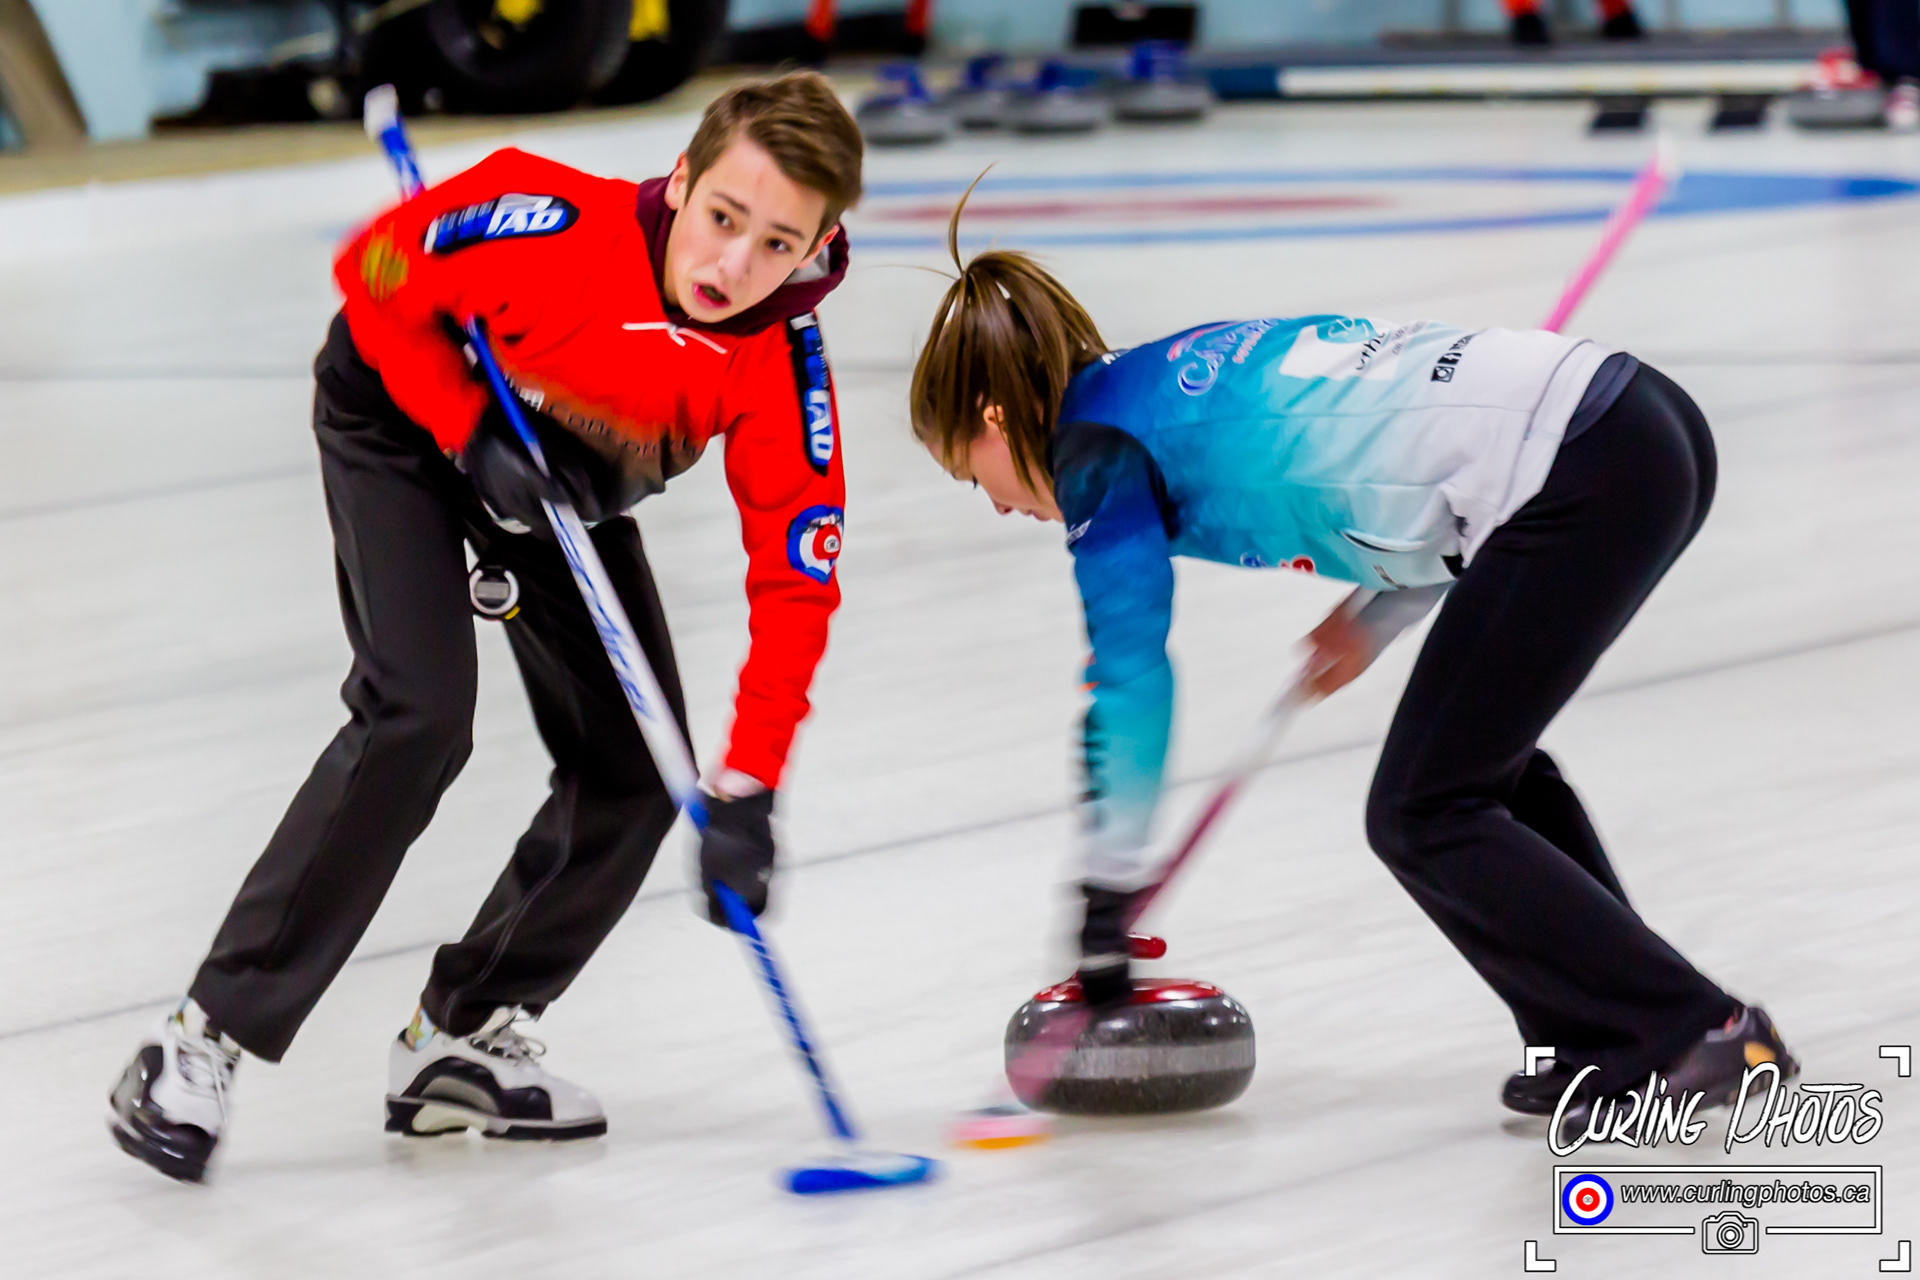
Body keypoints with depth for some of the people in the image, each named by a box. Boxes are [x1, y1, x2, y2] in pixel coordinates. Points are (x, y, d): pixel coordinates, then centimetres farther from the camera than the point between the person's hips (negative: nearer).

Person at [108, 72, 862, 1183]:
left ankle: (465, 1036, 18)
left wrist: (745, 793, -29)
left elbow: (794, 586, -24)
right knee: (419, 720, -24)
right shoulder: (559, 227, -38)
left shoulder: (785, 372, -27)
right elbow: (374, 275, -22)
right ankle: (207, 1038, -18)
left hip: (572, 475, 5)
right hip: (405, 416, -5)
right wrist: (474, 433, -28)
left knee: (635, 774, 0)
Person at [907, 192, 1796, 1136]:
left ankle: (1700, 1030, 2)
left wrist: (1106, 894, 3)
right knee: (1478, 763, 23)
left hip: (1579, 479, -9)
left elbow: (1130, 677, -4)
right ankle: (1613, 1045, 23)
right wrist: (1377, 615, 24)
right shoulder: (1182, 377, 25)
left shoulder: (1100, 442, 1)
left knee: (1426, 816, 2)